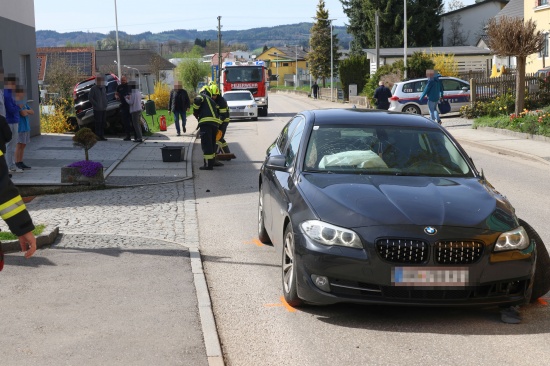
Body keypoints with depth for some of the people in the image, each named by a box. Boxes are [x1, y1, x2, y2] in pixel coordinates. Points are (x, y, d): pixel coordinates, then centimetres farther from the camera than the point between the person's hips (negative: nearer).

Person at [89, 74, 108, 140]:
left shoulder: (103, 87, 13)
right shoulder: (93, 88, -6)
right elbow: (90, 97, -10)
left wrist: (105, 104, 9)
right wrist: (96, 104, -14)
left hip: (104, 108, 6)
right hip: (97, 109, -6)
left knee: (103, 123, 8)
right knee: (98, 123, -6)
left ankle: (102, 136, 14)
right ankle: (98, 136, -2)